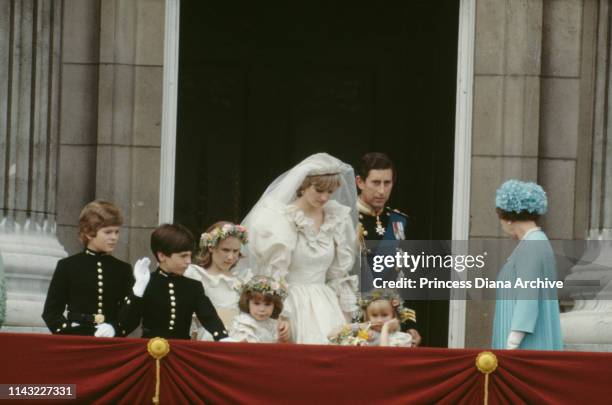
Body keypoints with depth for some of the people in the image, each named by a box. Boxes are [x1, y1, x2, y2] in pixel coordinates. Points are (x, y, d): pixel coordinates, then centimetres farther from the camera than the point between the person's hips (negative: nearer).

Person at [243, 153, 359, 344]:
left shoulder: (338, 219, 7)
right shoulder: (281, 219, -8)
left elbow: (340, 273, 13)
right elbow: (275, 274, -9)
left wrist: (346, 316, 11)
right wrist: (280, 318, -14)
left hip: (325, 305, 5)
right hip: (290, 305, -5)